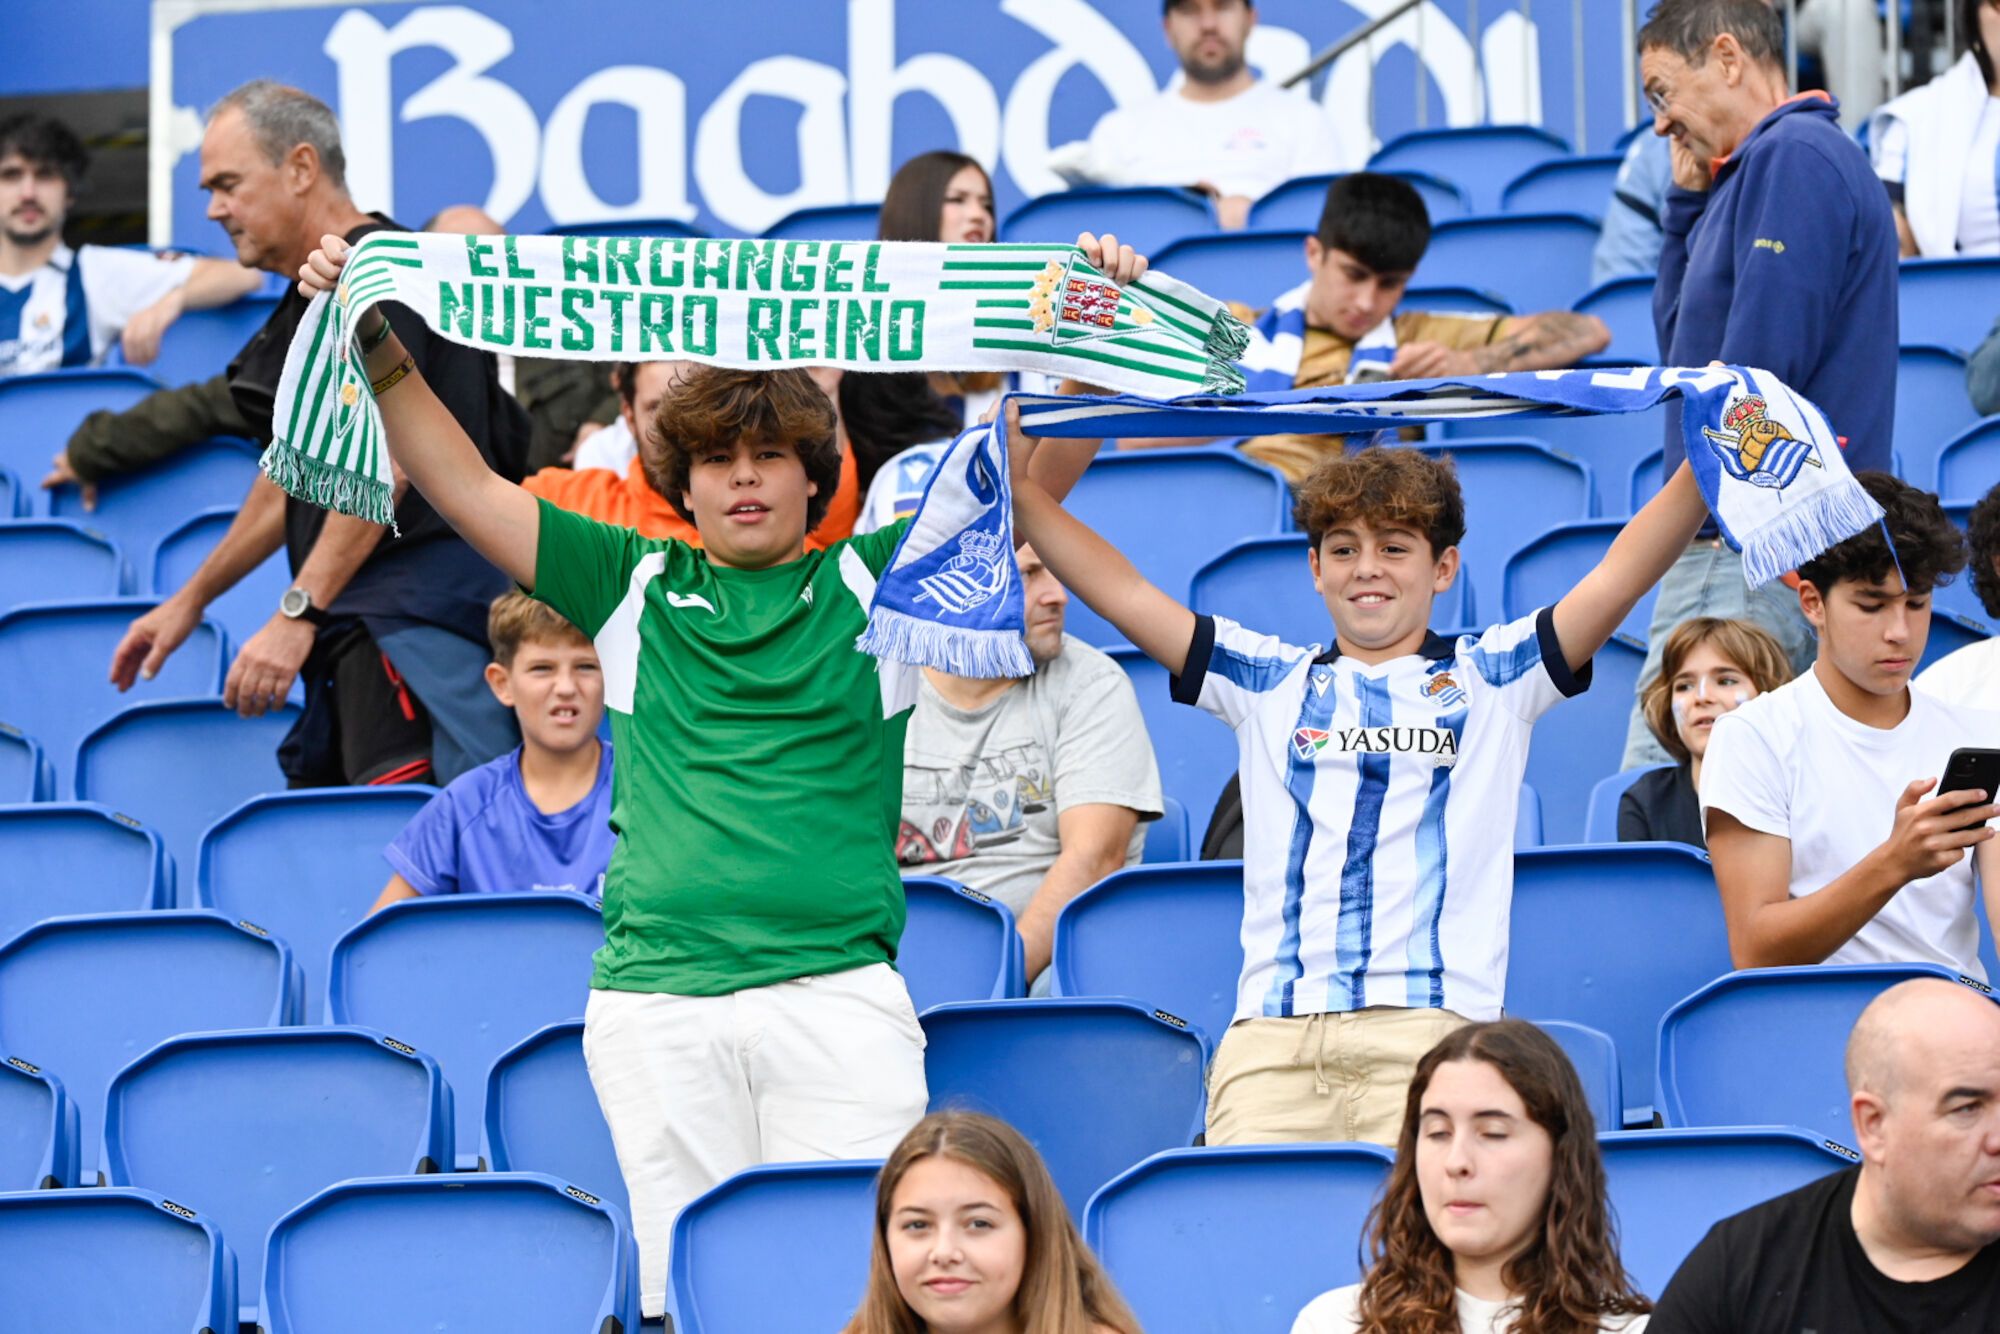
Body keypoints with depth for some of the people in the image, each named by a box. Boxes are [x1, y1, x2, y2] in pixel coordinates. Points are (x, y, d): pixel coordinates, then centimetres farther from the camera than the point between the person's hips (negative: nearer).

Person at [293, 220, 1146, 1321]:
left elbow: (1025, 476, 6)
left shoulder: (873, 581, 12)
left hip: (837, 985, -1)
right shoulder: (634, 588, 14)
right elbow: (465, 488, 13)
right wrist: (376, 346, 6)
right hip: (654, 997, 1)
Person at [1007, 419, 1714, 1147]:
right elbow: (1122, 594, 19)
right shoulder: (1269, 683, 22)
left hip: (1431, 1026, -2)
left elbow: (1619, 576, 7)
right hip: (1271, 1033, 2)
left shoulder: (1490, 678, 16)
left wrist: (1704, 465, -4)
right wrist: (1021, 489, 11)